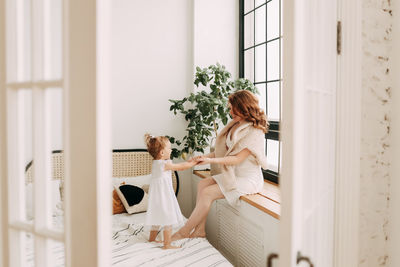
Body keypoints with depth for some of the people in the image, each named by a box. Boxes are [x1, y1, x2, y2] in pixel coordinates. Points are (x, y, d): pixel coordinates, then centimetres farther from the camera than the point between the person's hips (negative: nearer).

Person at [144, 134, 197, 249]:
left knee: (157, 219, 21)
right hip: (164, 196, -9)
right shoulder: (165, 164, -19)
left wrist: (188, 162, 13)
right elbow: (181, 167, -11)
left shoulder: (156, 163, 9)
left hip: (157, 196, 9)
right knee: (168, 220, 0)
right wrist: (193, 163, 2)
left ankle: (151, 239, 34)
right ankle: (167, 244, 6)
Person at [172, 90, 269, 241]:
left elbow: (238, 159, -24)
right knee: (202, 184, -5)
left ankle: (183, 232, -6)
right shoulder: (236, 125, 8)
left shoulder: (254, 132, -19)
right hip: (233, 174, 9)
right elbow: (225, 150, 11)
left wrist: (211, 160, -29)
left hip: (248, 179, -9)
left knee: (208, 193, -18)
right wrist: (206, 156, -3)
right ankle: (200, 230, -2)